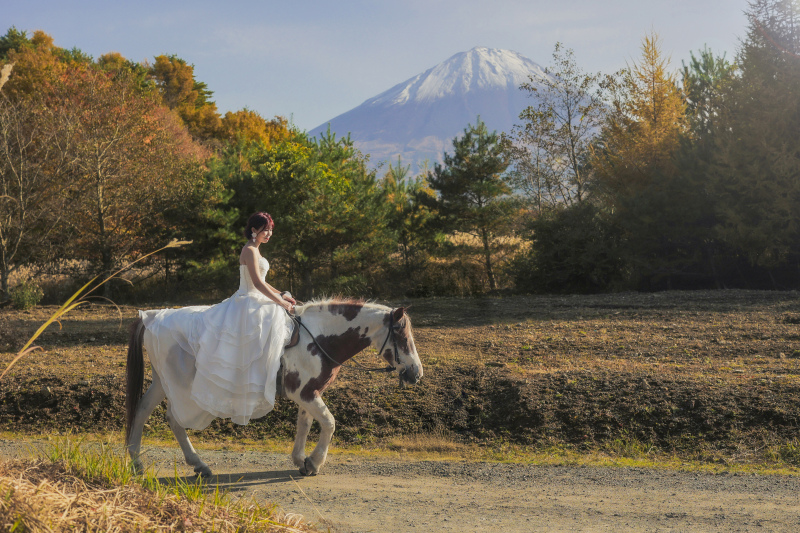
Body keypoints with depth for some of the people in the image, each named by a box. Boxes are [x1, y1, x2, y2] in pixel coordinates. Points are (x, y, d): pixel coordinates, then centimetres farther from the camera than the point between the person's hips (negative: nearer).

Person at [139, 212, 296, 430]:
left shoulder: (254, 251, 18)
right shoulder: (250, 251, -13)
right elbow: (257, 283, -20)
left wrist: (282, 295, 14)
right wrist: (281, 303, -17)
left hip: (256, 304, 10)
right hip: (247, 304, -10)